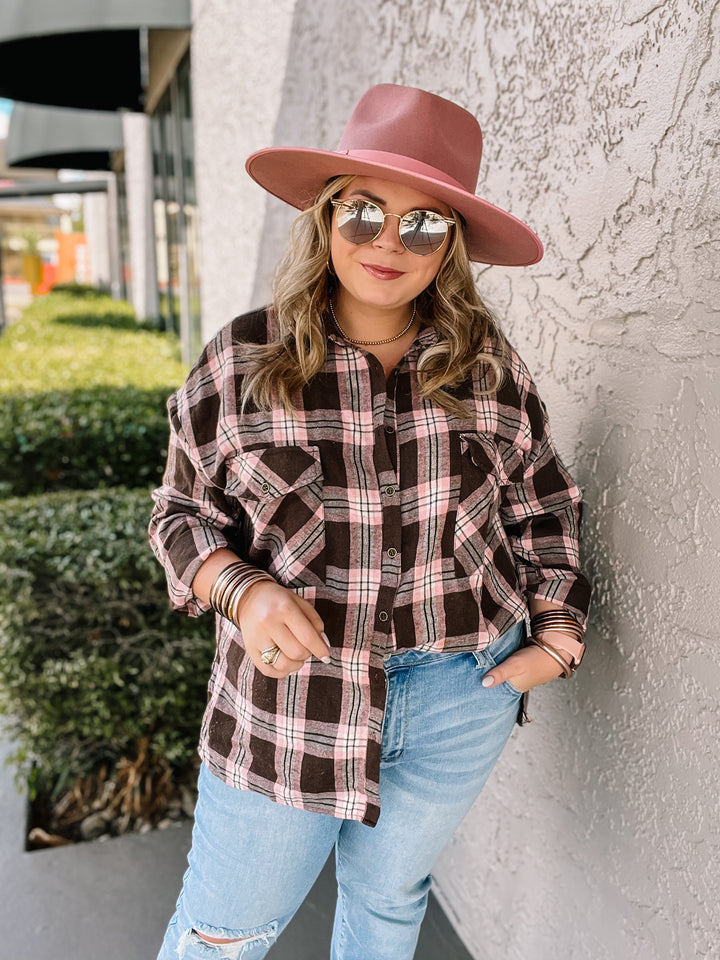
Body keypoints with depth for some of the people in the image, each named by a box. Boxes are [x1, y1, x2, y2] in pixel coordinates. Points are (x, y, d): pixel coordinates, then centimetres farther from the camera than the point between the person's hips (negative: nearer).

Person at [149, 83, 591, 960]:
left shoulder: (488, 366, -4)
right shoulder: (242, 361, -9)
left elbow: (541, 505, 8)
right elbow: (183, 509, -1)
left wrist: (556, 632, 2)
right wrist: (241, 590, -19)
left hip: (460, 701, 2)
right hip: (290, 705, -1)